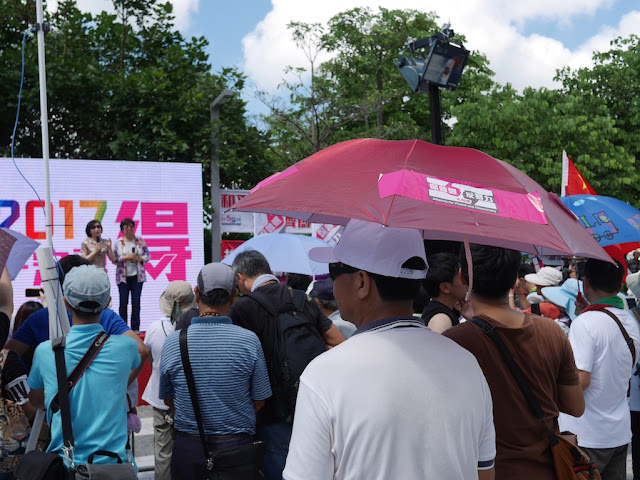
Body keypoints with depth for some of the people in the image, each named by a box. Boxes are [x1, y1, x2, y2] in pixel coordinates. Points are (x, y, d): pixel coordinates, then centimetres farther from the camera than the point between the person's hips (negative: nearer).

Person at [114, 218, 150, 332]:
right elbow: (114, 259, -2)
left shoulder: (140, 241, 7)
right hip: (123, 276, -1)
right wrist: (127, 257, -14)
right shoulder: (118, 243, 2)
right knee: (123, 302, -1)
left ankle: (135, 328, 5)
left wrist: (139, 259, -11)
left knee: (136, 302, 0)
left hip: (137, 275, 1)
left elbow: (147, 255, 8)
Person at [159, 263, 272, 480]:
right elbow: (259, 402, -4)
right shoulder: (249, 340, -13)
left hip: (188, 446, 1)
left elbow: (168, 399, 3)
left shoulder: (172, 342, -9)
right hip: (238, 444, -1)